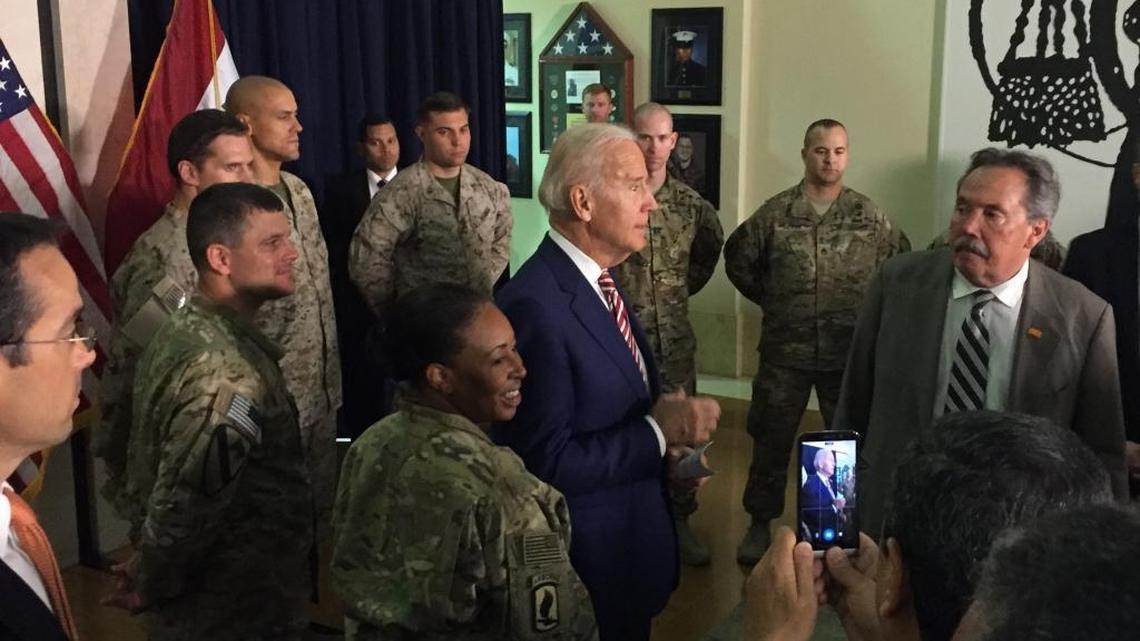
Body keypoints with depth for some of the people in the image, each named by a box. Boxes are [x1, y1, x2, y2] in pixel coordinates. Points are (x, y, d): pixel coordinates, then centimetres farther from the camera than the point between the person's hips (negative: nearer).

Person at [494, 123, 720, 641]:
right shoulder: (536, 306, -27)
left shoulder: (598, 280, 4)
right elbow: (548, 462, -28)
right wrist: (658, 431, -21)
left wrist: (668, 436, -6)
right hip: (585, 560, -9)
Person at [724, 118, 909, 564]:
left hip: (850, 352, 1)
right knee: (771, 439, 9)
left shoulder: (869, 216, -1)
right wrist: (769, 299, 8)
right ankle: (761, 524, 25)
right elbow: (737, 259, 10)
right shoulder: (776, 212, -2)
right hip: (785, 350, 0)